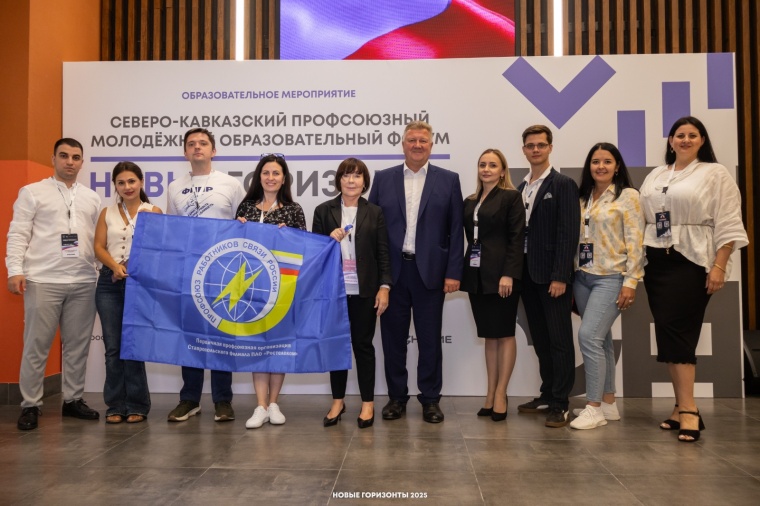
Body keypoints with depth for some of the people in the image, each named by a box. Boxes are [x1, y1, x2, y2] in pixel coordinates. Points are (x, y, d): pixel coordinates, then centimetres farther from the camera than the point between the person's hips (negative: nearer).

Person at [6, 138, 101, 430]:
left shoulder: (92, 198, 16)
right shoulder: (32, 192, 5)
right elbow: (18, 234, -1)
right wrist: (15, 270, -11)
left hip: (84, 282, 4)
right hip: (43, 281, -3)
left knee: (78, 345, 8)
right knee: (36, 346, 1)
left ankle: (73, 399, 19)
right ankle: (30, 405, 11)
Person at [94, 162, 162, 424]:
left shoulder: (153, 211, 3)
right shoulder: (107, 213, 12)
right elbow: (99, 247, 5)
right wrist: (115, 266, -12)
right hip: (109, 282, 3)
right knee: (113, 345, 3)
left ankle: (137, 405, 9)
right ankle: (116, 405, 11)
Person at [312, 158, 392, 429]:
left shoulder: (374, 213, 4)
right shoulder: (324, 211, 4)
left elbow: (383, 253, 1)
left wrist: (384, 287, -6)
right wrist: (330, 241, -13)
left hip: (364, 291, -1)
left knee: (363, 345, 5)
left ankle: (368, 403, 16)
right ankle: (337, 401, 23)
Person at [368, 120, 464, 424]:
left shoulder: (448, 180, 4)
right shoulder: (383, 179, 7)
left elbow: (456, 229, 1)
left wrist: (454, 272, -5)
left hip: (430, 271, -1)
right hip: (391, 271, 1)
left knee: (430, 339, 7)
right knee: (393, 337, 9)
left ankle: (430, 399, 20)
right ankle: (397, 396, 23)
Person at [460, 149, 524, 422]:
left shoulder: (511, 197, -2)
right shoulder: (469, 202, 14)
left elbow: (517, 238, -9)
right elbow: (469, 237, 12)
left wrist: (509, 274, -17)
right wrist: (461, 271, 2)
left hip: (501, 274, -5)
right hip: (476, 274, 6)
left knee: (504, 334, 2)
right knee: (488, 335, 10)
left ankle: (500, 394, 8)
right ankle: (491, 393, 15)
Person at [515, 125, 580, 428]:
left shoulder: (563, 184, -6)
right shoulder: (522, 188, 14)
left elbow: (568, 233, -12)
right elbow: (520, 231, 12)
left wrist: (560, 276, -18)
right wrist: (518, 271, 6)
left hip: (552, 275, -6)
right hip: (528, 273, 7)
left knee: (559, 340, 0)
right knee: (540, 340, 13)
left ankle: (560, 404, 7)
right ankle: (547, 395, 24)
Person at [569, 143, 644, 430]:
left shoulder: (628, 196, -3)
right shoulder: (583, 197, 13)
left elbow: (635, 241, -9)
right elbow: (575, 236, 12)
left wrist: (631, 282, -14)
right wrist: (571, 273, 6)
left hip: (611, 278, -6)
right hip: (583, 276, 6)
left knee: (589, 336, -14)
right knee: (601, 340, 11)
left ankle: (594, 407, -4)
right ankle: (608, 403, 21)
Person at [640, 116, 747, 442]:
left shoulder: (715, 174, 1)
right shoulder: (655, 176, 16)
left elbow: (727, 224, -6)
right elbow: (643, 218, 15)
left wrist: (719, 267, -14)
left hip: (692, 262, -5)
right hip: (656, 262, 5)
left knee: (675, 330, -13)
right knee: (668, 334, 5)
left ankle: (688, 409, -7)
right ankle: (682, 406, 14)